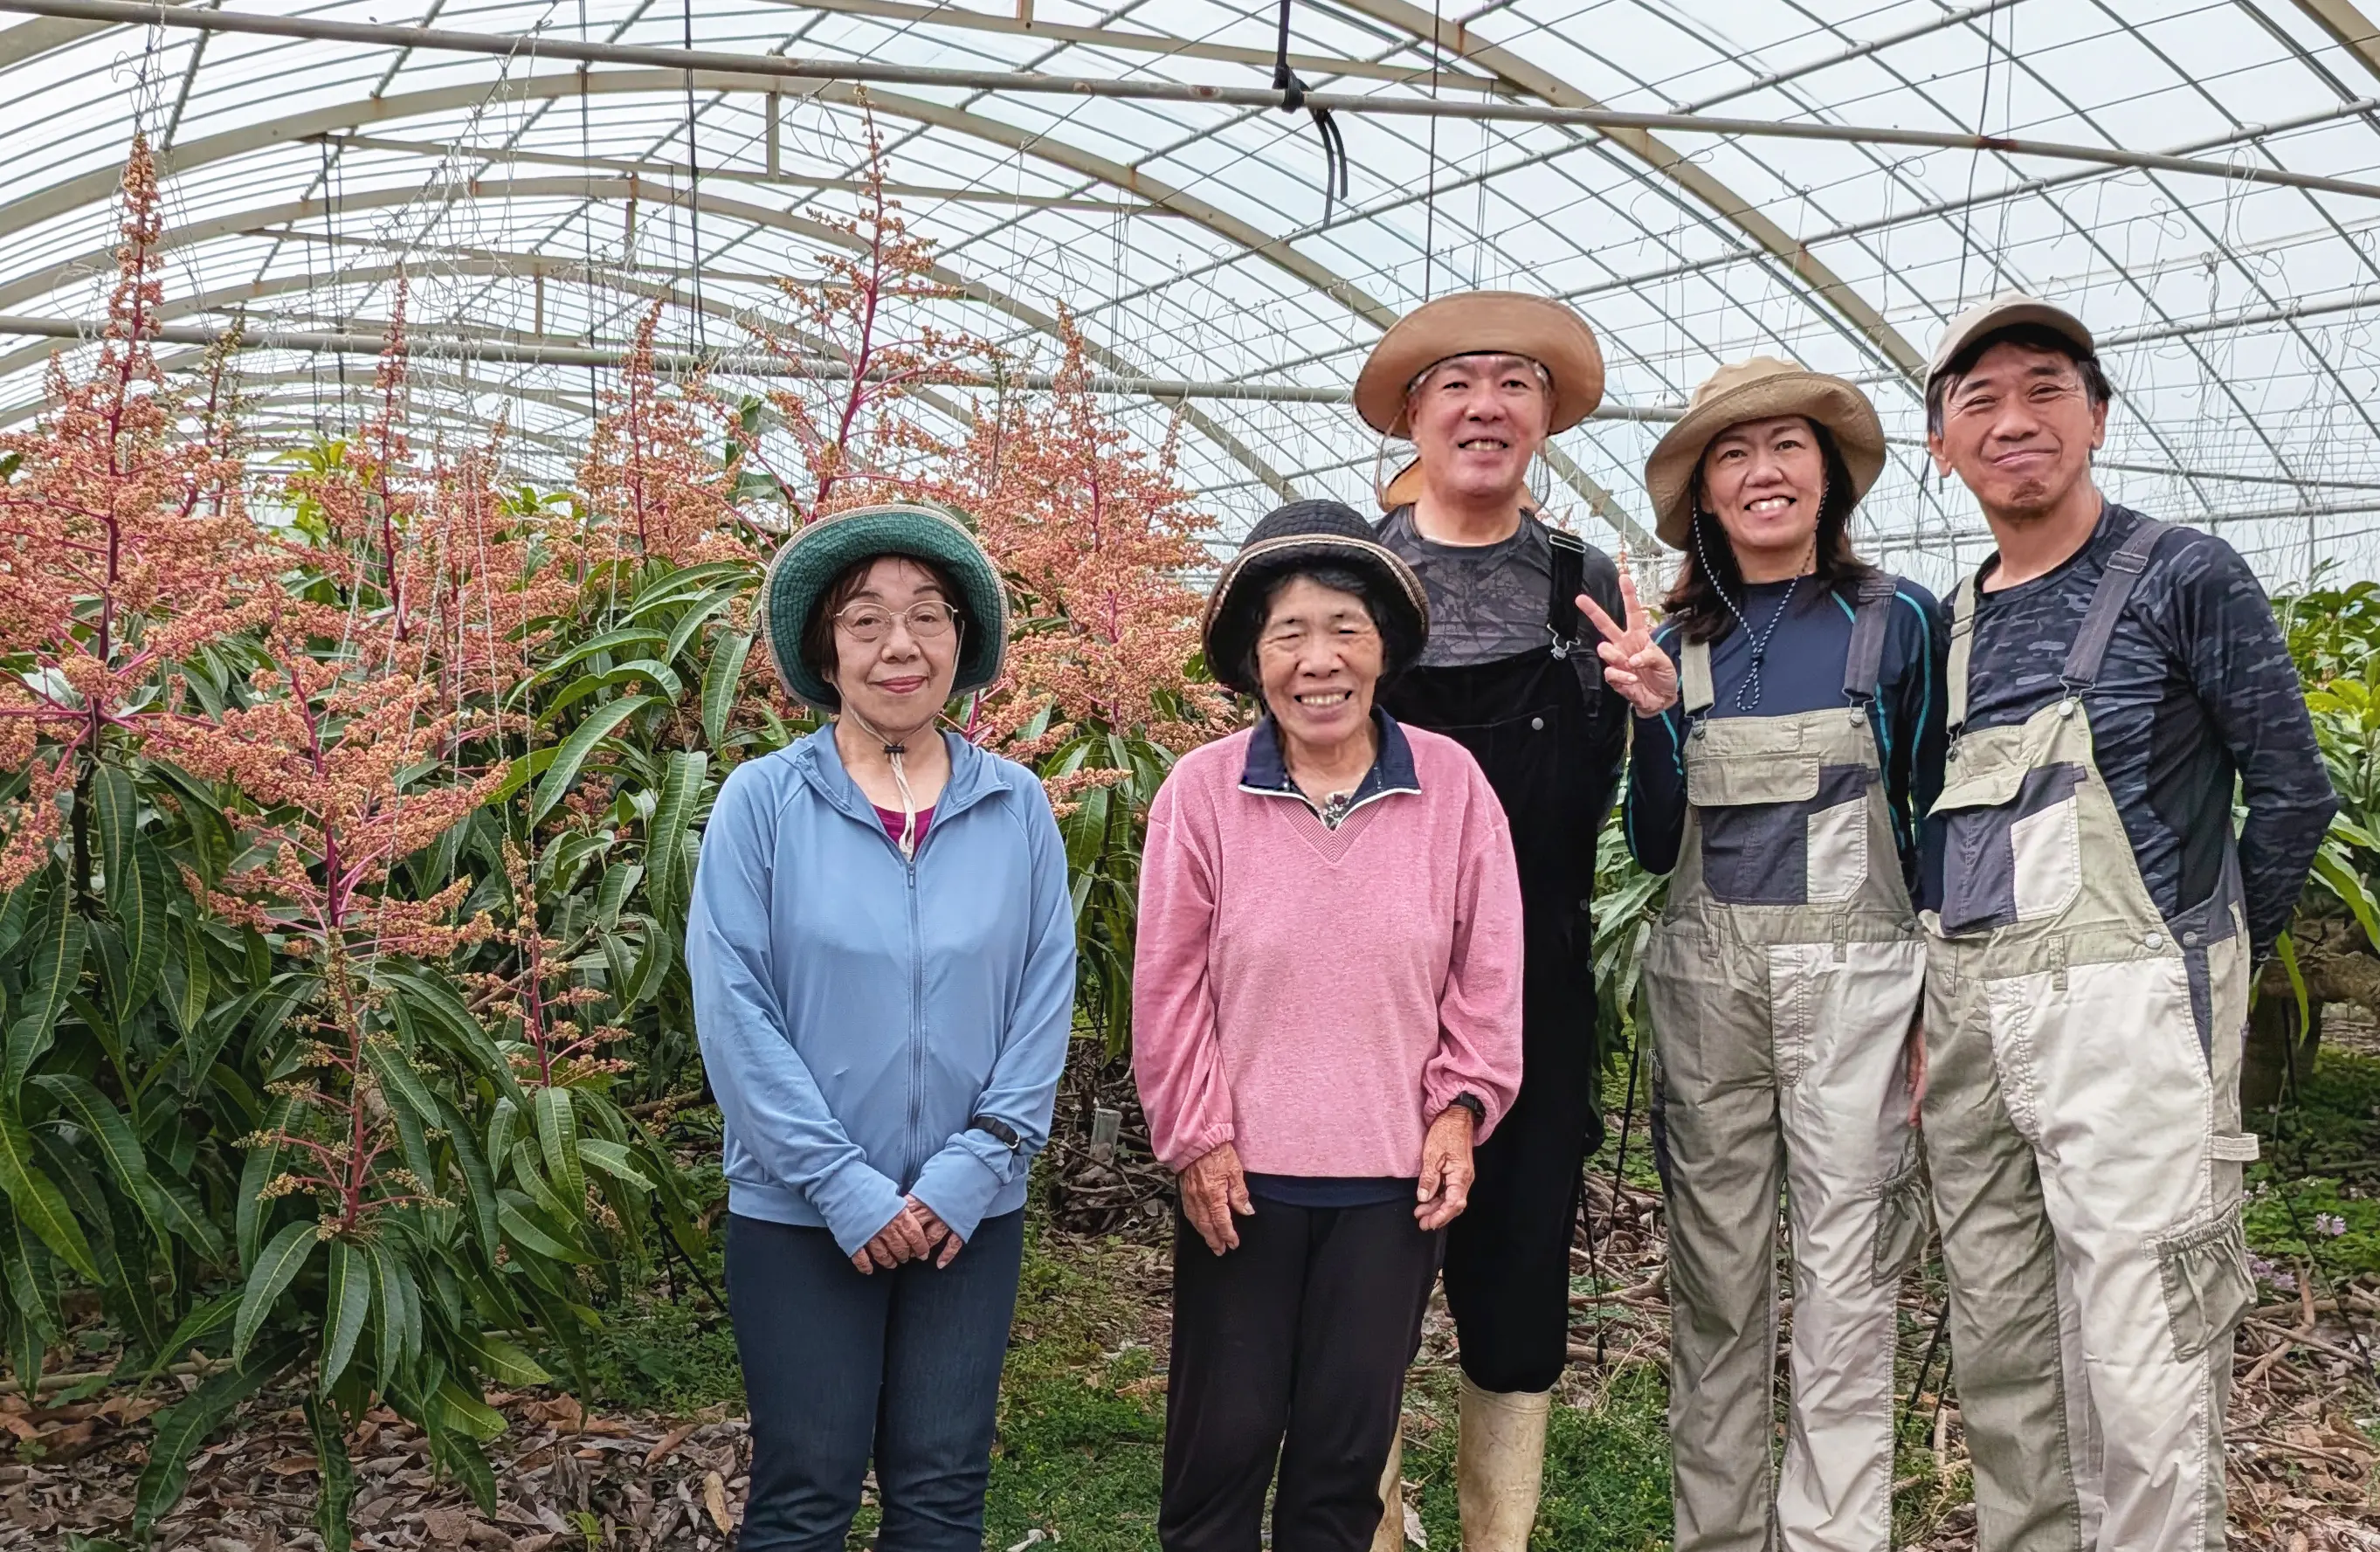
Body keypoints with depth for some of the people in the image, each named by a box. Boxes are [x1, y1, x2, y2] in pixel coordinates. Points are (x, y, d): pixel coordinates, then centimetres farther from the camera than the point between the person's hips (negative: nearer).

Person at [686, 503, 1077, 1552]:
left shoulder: (1017, 808, 1)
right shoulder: (762, 802, -6)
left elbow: (1046, 999, 0)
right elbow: (731, 1006, -10)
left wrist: (975, 1166, -10)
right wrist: (843, 1186, -14)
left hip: (972, 1217, 2)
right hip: (800, 1217, -2)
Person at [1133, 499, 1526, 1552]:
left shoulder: (1451, 785, -3)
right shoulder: (1201, 790, -7)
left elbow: (1486, 974, 3)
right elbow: (1169, 984, -3)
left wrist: (1460, 1111, -3)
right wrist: (1197, 1138, -5)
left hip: (1395, 1176, 1)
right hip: (1243, 1172, -1)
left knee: (1349, 1446, 13)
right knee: (1223, 1436, 8)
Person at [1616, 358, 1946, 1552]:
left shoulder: (1897, 621, 1)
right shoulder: (1677, 645, 7)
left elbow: (1936, 814, 6)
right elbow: (1653, 844, 7)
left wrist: (1939, 998, 1)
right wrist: (1649, 716, -9)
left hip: (1851, 975, -3)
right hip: (1705, 981, 3)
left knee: (1844, 1274, -1)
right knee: (1713, 1272, 8)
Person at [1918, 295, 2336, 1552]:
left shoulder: (2184, 576, -2)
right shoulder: (1953, 622, 14)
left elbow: (2291, 792, -1)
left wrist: (2209, 961, 2)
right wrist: (1941, 1004, 12)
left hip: (2122, 1005, -6)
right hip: (1966, 1010, 6)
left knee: (2141, 1367, -7)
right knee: (1998, 1350, 12)